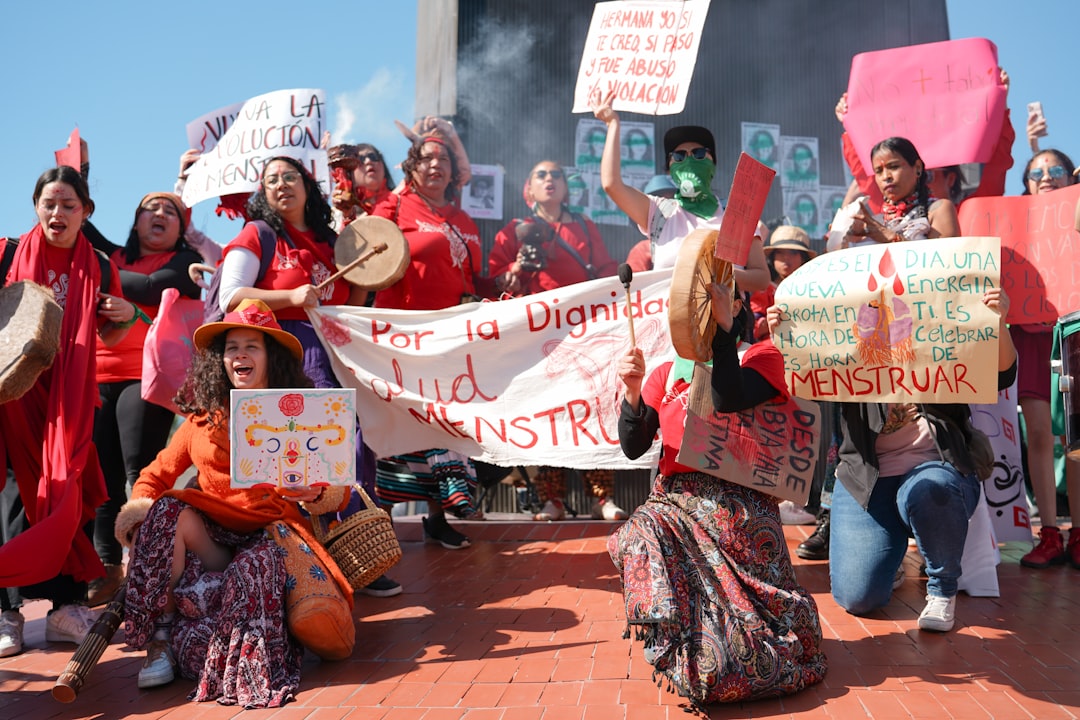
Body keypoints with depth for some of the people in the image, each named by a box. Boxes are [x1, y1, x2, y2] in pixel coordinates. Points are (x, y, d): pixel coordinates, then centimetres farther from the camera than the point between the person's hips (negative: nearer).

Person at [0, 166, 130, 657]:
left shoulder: (100, 270, 6)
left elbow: (106, 337, 15)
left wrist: (127, 316, -5)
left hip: (69, 398, 2)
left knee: (68, 496, 2)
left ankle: (68, 605, 11)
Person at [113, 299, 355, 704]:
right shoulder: (204, 417, 13)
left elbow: (340, 491, 1)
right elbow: (157, 474, 13)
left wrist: (314, 494, -23)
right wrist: (138, 508, -10)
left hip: (275, 532, -2)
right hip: (212, 532, 2)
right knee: (167, 512, -30)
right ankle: (159, 639, -16)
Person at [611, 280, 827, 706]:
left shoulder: (761, 357, 6)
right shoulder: (666, 374, 16)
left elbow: (728, 399, -18)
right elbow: (633, 447, 8)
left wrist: (722, 326, -16)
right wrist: (633, 393, -8)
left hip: (737, 506, -4)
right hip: (675, 504, 5)